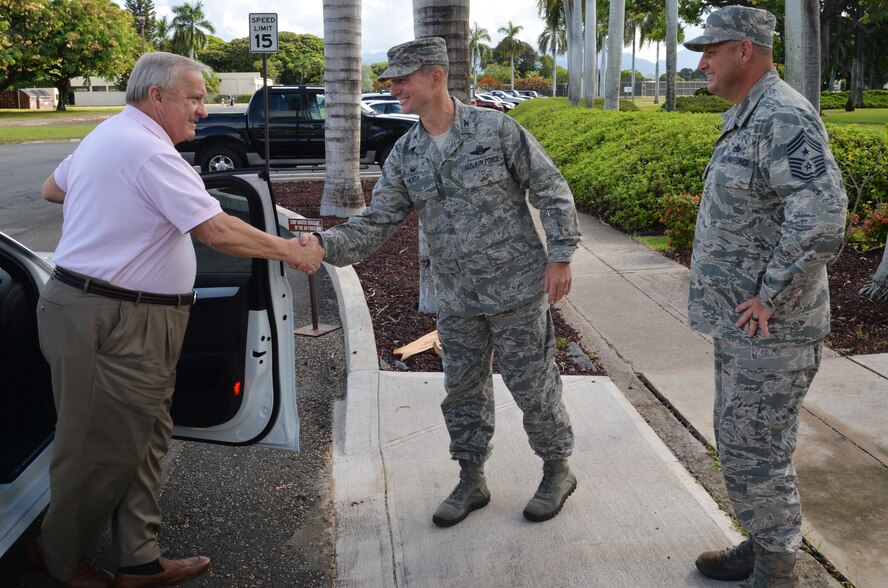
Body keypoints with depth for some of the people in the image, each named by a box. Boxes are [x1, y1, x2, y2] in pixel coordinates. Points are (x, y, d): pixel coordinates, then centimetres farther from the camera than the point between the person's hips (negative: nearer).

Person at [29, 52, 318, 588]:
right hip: (112, 322, -10)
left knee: (146, 439, 14)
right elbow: (218, 232, -24)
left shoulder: (106, 136, 13)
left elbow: (52, 189, 27)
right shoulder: (149, 151, -19)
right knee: (102, 450, 6)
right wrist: (286, 250, -12)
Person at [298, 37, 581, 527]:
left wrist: (560, 256, -9)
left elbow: (552, 191, -6)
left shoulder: (496, 130, -12)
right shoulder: (405, 156, 2)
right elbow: (376, 222, -2)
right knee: (463, 391, 13)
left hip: (517, 289, -5)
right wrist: (326, 243, -19)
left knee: (533, 387, 6)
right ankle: (471, 481, 31)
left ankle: (558, 470, 29)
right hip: (456, 299, 5)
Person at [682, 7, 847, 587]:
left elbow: (821, 218, -32)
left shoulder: (784, 117, -20)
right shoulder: (746, 119, 14)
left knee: (753, 450, -1)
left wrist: (769, 297, -24)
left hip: (769, 327, -10)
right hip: (740, 321, 10)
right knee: (741, 441, 19)